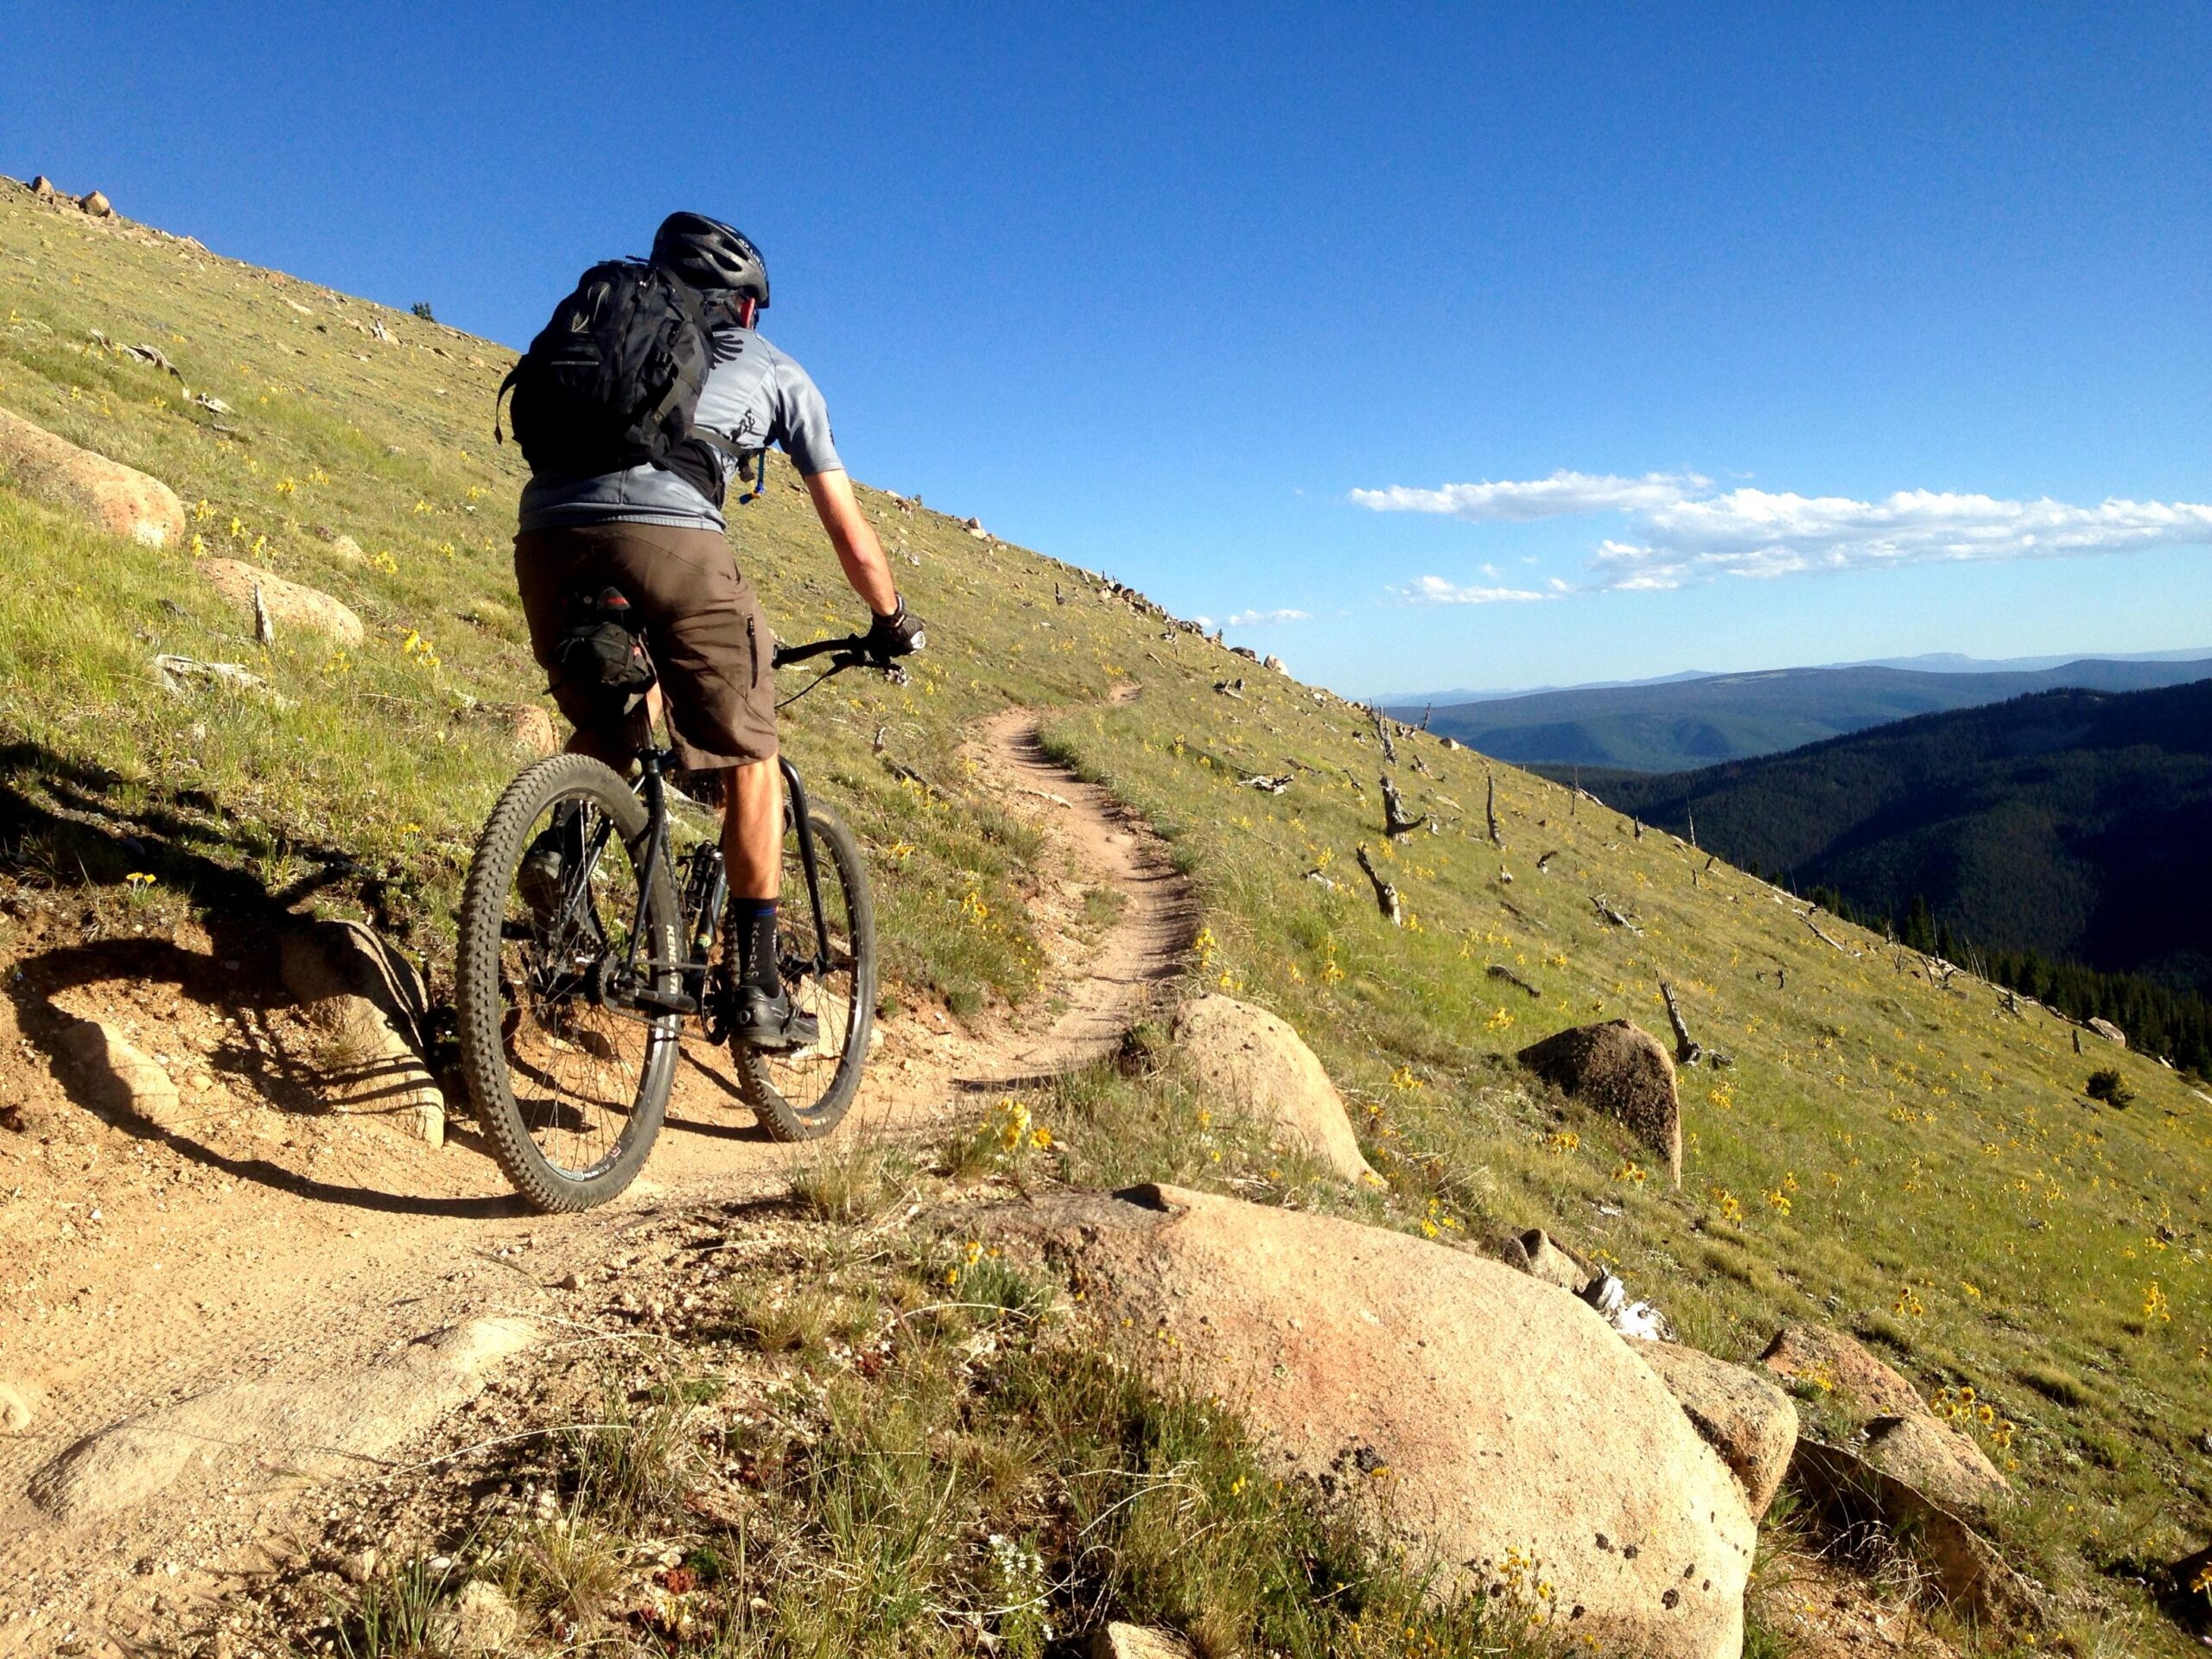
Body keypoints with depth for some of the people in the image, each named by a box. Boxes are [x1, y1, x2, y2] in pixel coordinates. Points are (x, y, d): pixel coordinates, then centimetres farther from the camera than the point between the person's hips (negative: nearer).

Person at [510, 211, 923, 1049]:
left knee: (605, 728, 28)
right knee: (749, 759, 9)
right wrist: (891, 622, 42)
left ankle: (557, 841, -1)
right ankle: (759, 989, 7)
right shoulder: (776, 371, 26)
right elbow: (852, 536, 26)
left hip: (546, 531, 4)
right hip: (668, 534, -4)